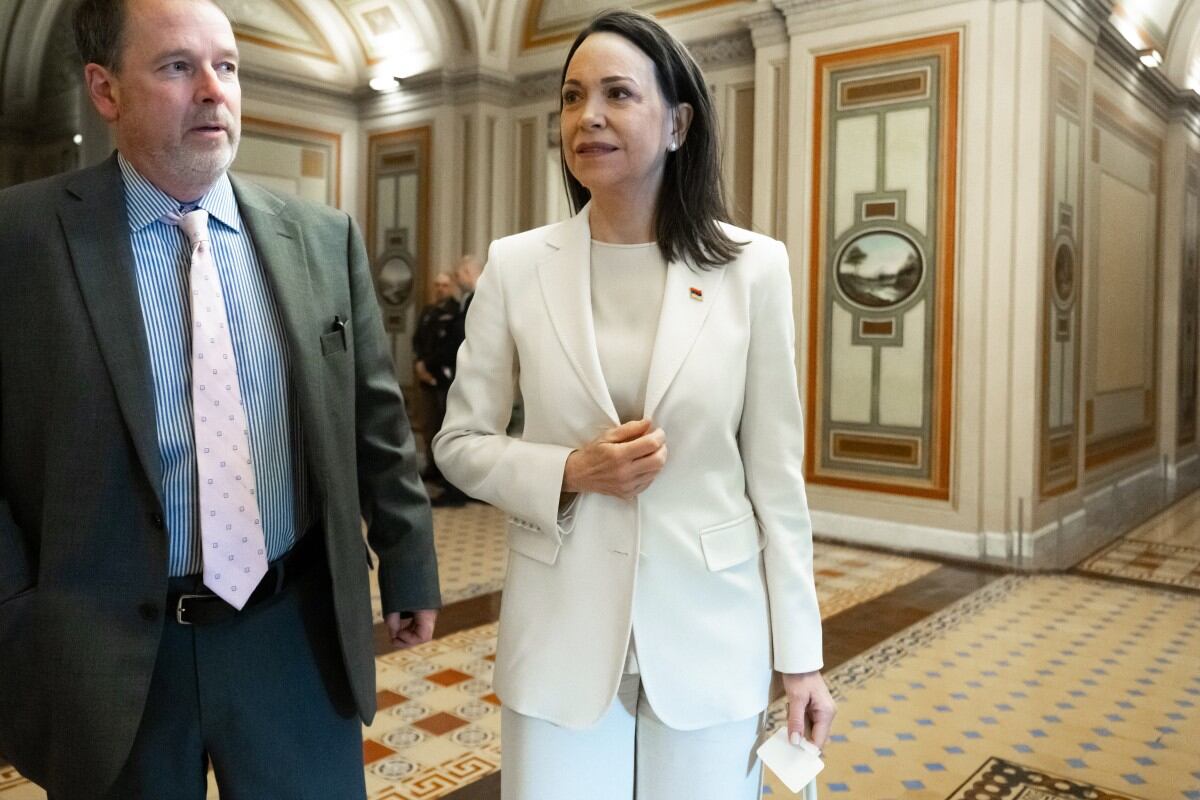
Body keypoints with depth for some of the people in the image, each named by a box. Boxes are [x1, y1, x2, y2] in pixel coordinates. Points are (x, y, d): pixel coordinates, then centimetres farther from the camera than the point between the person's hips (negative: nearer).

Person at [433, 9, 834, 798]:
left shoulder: (753, 267, -5)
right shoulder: (517, 265, -3)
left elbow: (776, 471, -1)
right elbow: (460, 442, 4)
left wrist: (800, 651, 1)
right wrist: (569, 470, -15)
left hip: (711, 634, 0)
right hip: (561, 634, 1)